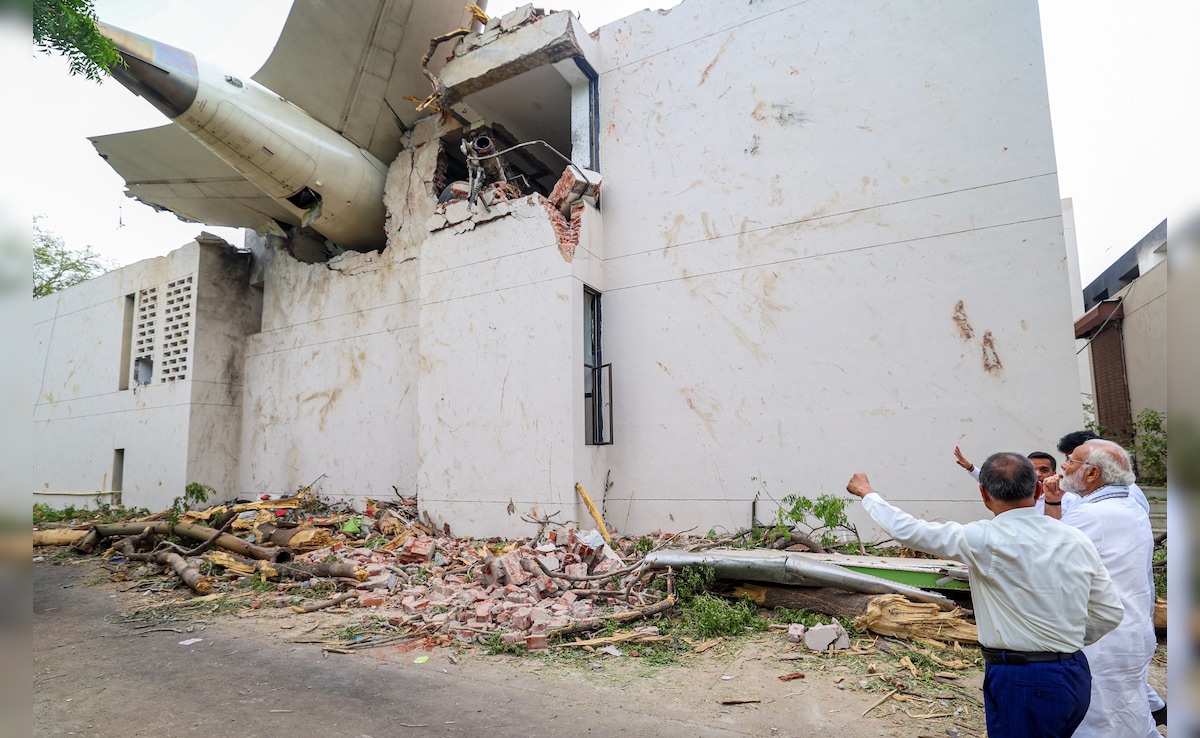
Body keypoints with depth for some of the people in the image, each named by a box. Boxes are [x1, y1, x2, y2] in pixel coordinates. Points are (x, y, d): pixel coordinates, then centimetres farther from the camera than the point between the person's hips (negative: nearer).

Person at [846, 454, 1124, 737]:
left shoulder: (985, 539, -17)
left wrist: (867, 492, 4)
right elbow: (1110, 613, 7)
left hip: (1022, 682, -6)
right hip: (1076, 676, 6)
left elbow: (907, 530, -11)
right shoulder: (1078, 540, -1)